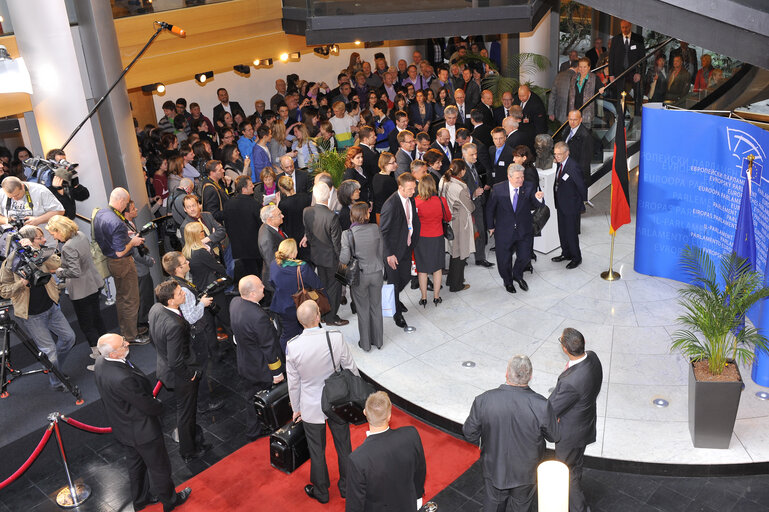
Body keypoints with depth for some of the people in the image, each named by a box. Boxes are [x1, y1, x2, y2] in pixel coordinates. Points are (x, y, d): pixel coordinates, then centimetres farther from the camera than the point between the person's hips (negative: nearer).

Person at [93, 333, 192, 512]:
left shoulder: (100, 363, -12)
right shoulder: (122, 378, -40)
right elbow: (149, 407, -28)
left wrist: (150, 401, 3)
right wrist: (158, 405, -6)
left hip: (121, 428, 8)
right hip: (142, 431, -8)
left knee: (135, 464, 30)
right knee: (158, 467, 17)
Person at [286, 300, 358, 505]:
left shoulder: (292, 347, -22)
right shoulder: (336, 338, -23)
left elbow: (293, 383, -9)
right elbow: (351, 369, -10)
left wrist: (296, 408, 8)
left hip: (311, 408, -1)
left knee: (317, 451, 19)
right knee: (343, 446, 21)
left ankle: (321, 491, 40)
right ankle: (346, 486, 41)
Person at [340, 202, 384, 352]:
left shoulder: (348, 234, -19)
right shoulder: (375, 228, -12)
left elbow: (344, 259, -20)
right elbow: (381, 251, -1)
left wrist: (340, 257, 2)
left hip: (360, 276, -2)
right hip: (376, 273, 2)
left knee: (363, 310, 14)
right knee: (376, 307, 19)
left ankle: (365, 344, 27)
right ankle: (378, 340, 34)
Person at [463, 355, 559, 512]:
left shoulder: (483, 401, -26)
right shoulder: (541, 405, -29)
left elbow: (470, 435, -12)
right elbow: (554, 437, -12)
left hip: (494, 470, 1)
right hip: (526, 473, 0)